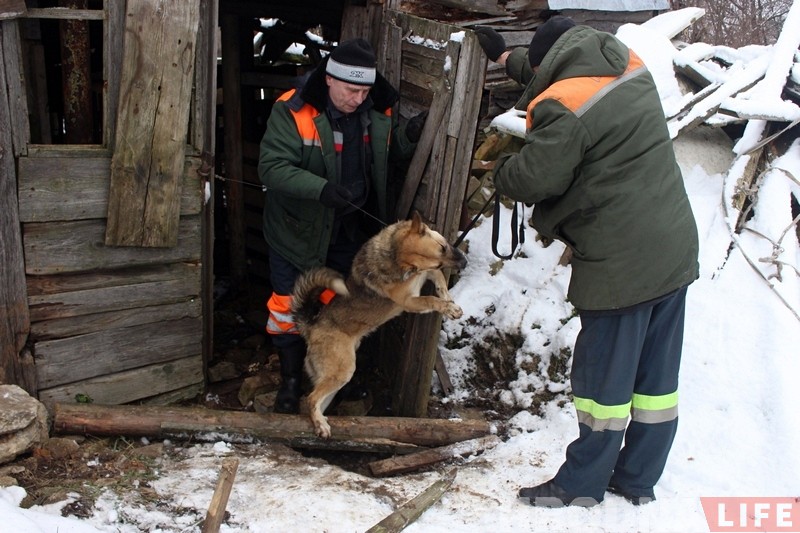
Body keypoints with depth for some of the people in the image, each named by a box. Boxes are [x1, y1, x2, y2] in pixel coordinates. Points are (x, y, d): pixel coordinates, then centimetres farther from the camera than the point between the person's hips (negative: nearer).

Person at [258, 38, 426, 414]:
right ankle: (291, 379, 28)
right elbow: (271, 167, -27)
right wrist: (320, 188, -41)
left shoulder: (378, 112, -7)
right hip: (298, 230, -4)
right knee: (289, 307, 7)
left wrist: (407, 137, -14)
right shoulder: (292, 111, -22)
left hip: (350, 229, 4)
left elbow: (387, 154, 9)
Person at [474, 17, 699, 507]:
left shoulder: (565, 107, -17)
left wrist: (502, 171, 7)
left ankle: (582, 484, 19)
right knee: (658, 373, 14)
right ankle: (639, 478, 28)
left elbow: (534, 178, -16)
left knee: (604, 375, 4)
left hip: (622, 264, -8)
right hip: (675, 250, 9)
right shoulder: (631, 68, 9)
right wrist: (507, 57, 36)